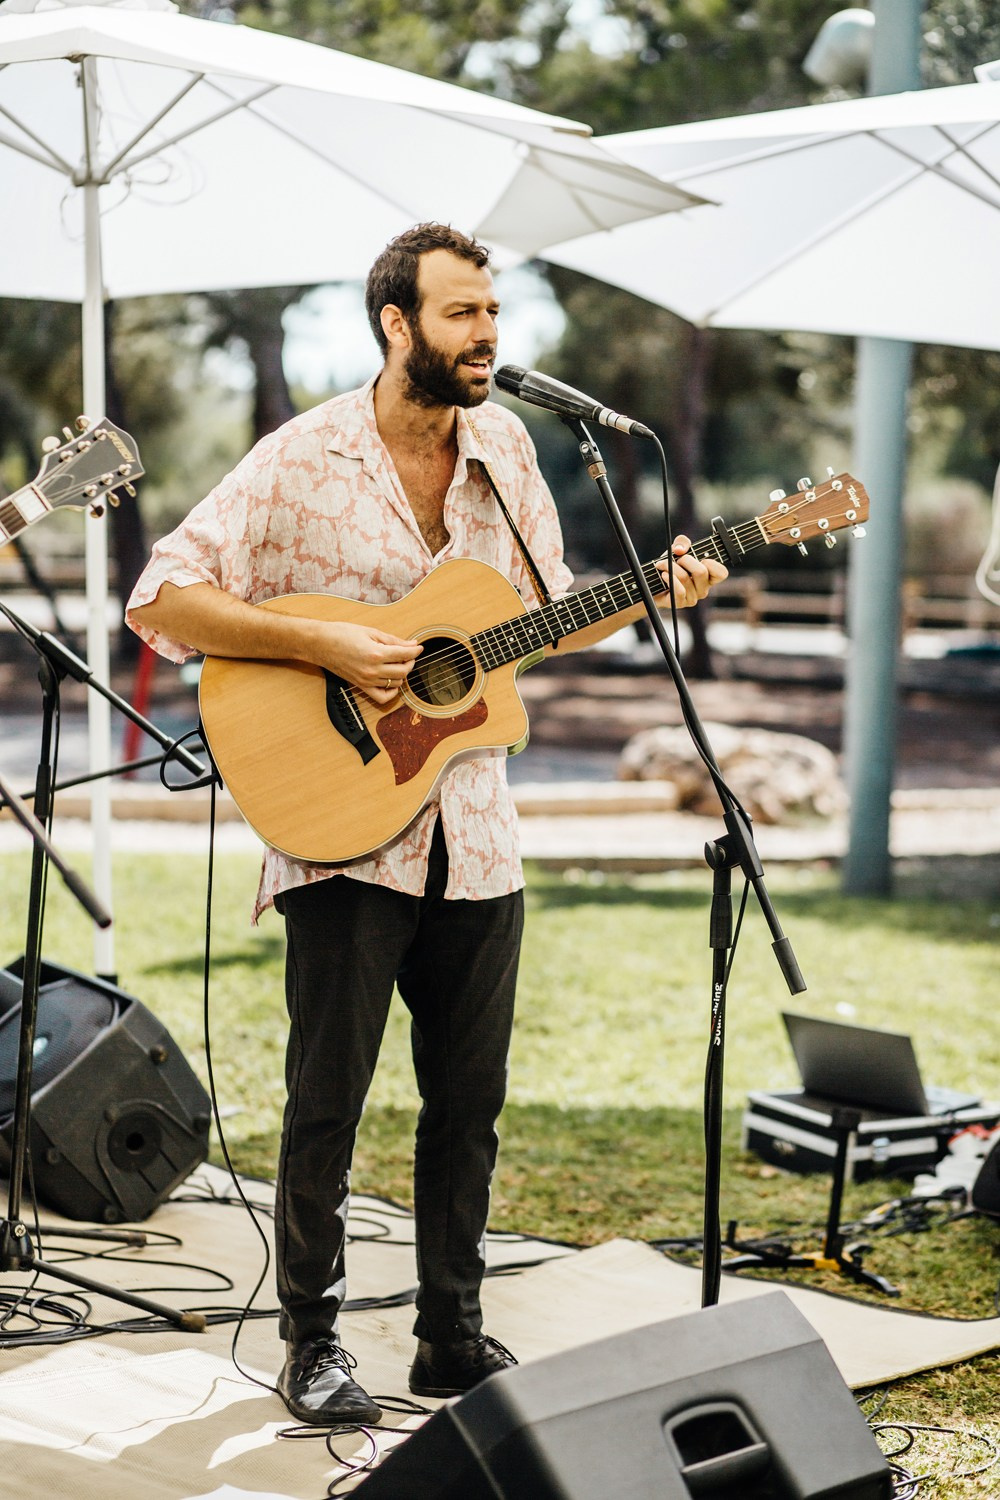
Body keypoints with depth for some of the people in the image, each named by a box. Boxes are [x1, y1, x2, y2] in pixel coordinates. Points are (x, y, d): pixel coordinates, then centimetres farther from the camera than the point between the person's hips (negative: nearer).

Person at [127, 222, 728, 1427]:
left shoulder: (503, 448, 7)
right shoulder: (302, 460, -10)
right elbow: (161, 600, -14)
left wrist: (652, 595, 0)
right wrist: (326, 646, -22)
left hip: (473, 837, 5)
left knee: (469, 1100, 11)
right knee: (328, 1100, 0)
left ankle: (453, 1336, 24)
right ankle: (312, 1345, 16)